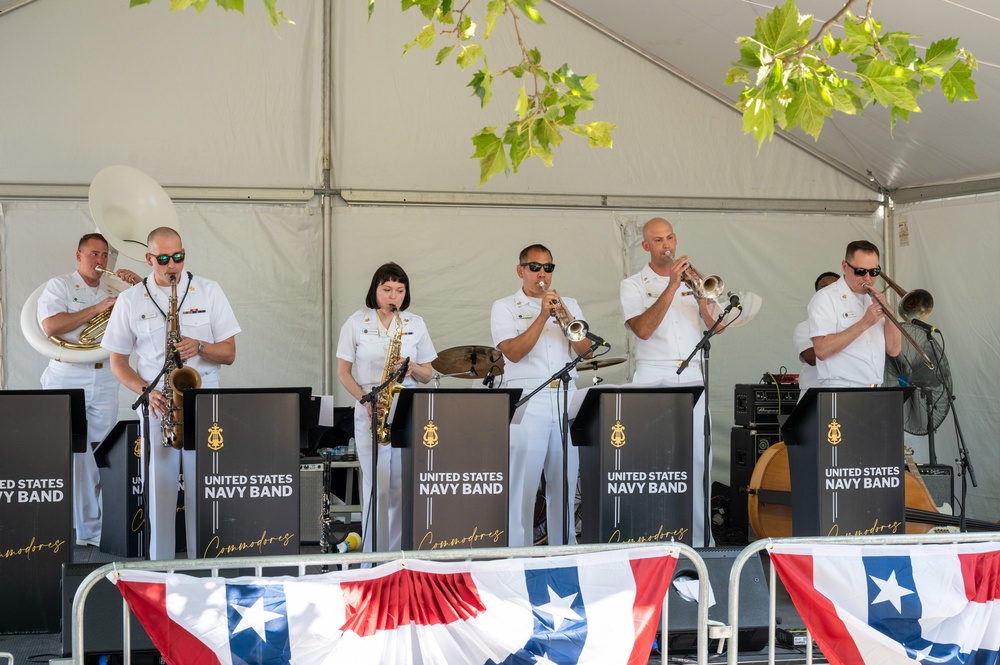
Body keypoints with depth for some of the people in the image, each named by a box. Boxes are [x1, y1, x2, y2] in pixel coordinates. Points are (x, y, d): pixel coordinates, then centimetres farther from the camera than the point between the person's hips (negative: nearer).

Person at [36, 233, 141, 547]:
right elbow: (51, 326, -13)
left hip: (104, 382, 4)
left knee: (97, 457, 3)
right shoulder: (59, 286, 2)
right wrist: (97, 308, -14)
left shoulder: (113, 294, 17)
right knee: (74, 456, -7)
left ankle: (90, 527, 8)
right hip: (67, 381, -4)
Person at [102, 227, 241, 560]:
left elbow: (229, 353, 4)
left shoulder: (208, 291, 4)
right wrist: (147, 391, -10)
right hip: (157, 408, 0)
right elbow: (118, 361, 7)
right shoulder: (130, 300, 4)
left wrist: (200, 347, -16)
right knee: (159, 492, 0)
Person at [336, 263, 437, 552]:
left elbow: (427, 375, 11)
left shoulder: (415, 324, 7)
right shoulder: (357, 323, 2)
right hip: (371, 414, -2)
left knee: (403, 490, 1)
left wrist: (412, 368, -12)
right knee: (377, 489, -6)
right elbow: (343, 372, 3)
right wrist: (365, 398, -12)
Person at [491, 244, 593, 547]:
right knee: (522, 485, -7)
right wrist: (542, 317, -13)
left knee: (564, 484, 4)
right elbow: (513, 352, -9)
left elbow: (585, 349, 5)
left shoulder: (568, 305, 17)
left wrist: (566, 317, -11)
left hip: (565, 402, 4)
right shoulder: (505, 307, 6)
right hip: (526, 404, -3)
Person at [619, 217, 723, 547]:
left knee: (699, 458, -1)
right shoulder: (633, 285, 5)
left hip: (693, 377, 3)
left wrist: (700, 295, -11)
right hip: (654, 378, -3)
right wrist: (672, 286, -15)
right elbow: (643, 329, -12)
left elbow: (717, 326, 6)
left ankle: (699, 540, 3)